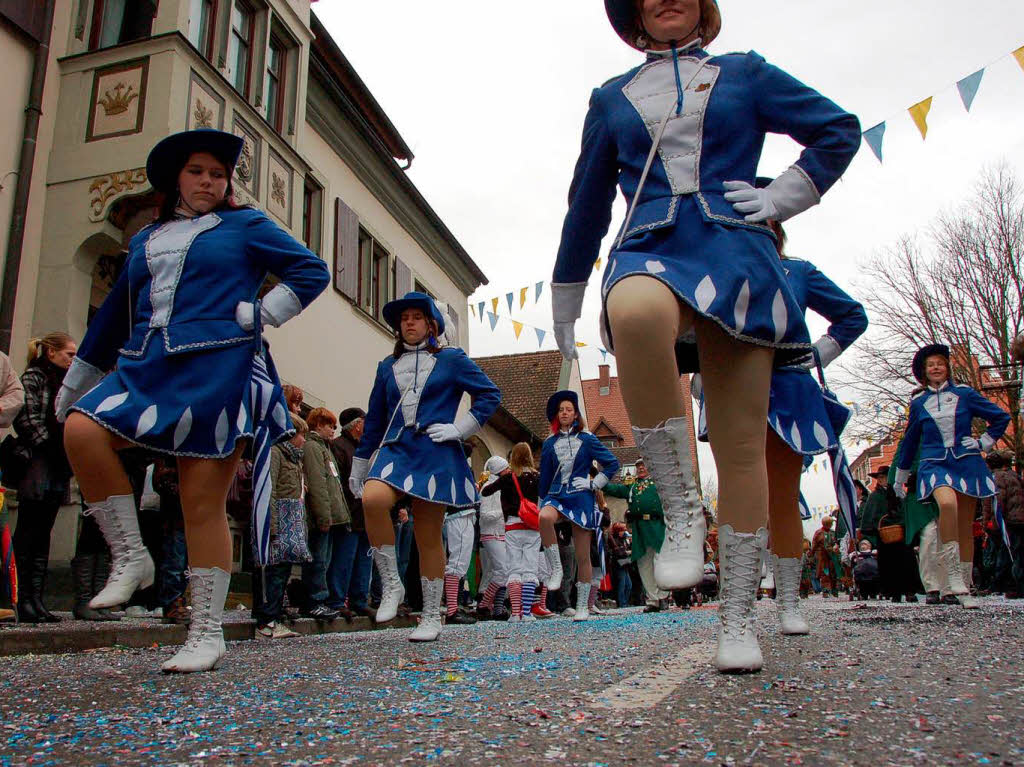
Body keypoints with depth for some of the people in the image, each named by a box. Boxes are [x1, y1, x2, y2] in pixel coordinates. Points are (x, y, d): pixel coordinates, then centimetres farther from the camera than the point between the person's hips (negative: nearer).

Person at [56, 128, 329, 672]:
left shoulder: (244, 226, 11)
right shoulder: (146, 240, 23)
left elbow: (312, 270, 7)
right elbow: (114, 314, 26)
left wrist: (257, 315, -4)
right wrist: (73, 383, 28)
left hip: (217, 372, -4)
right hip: (146, 370, 5)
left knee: (203, 504, -6)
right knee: (81, 430, -24)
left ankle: (207, 634, 3)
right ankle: (130, 558, -8)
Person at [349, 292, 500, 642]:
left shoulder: (452, 359, 7)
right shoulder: (387, 366, 17)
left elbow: (490, 394, 7)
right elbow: (374, 419, 20)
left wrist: (459, 429, -3)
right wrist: (359, 467, 20)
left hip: (435, 456, -2)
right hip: (396, 450, 3)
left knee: (429, 537, 0)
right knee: (373, 499, -29)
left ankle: (431, 617, 15)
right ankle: (391, 584, -11)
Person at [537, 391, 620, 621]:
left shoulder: (587, 440, 5)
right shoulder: (549, 443, 11)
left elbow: (613, 463, 7)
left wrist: (594, 483, 0)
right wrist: (542, 503, 15)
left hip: (581, 499, -1)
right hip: (556, 497, 1)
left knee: (583, 557, 0)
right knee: (545, 518, -37)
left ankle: (583, 606, 13)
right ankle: (556, 569, -20)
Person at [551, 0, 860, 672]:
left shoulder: (744, 74, 19)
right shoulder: (611, 99, 22)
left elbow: (839, 129, 22)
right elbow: (588, 203, 24)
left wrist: (780, 200, 9)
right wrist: (565, 301, 25)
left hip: (735, 256, 0)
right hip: (649, 253, 0)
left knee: (741, 448, -5)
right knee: (635, 312, -40)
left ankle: (739, 619, 8)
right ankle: (682, 511, -26)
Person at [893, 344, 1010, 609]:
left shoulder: (965, 394, 5)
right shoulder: (919, 403, 8)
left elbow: (1002, 417, 14)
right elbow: (910, 441, 18)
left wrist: (984, 443, 6)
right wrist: (900, 478, 24)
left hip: (966, 464, 1)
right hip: (935, 464, -1)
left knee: (965, 527, 4)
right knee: (947, 503, -32)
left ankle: (965, 588, 16)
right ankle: (952, 573, -27)